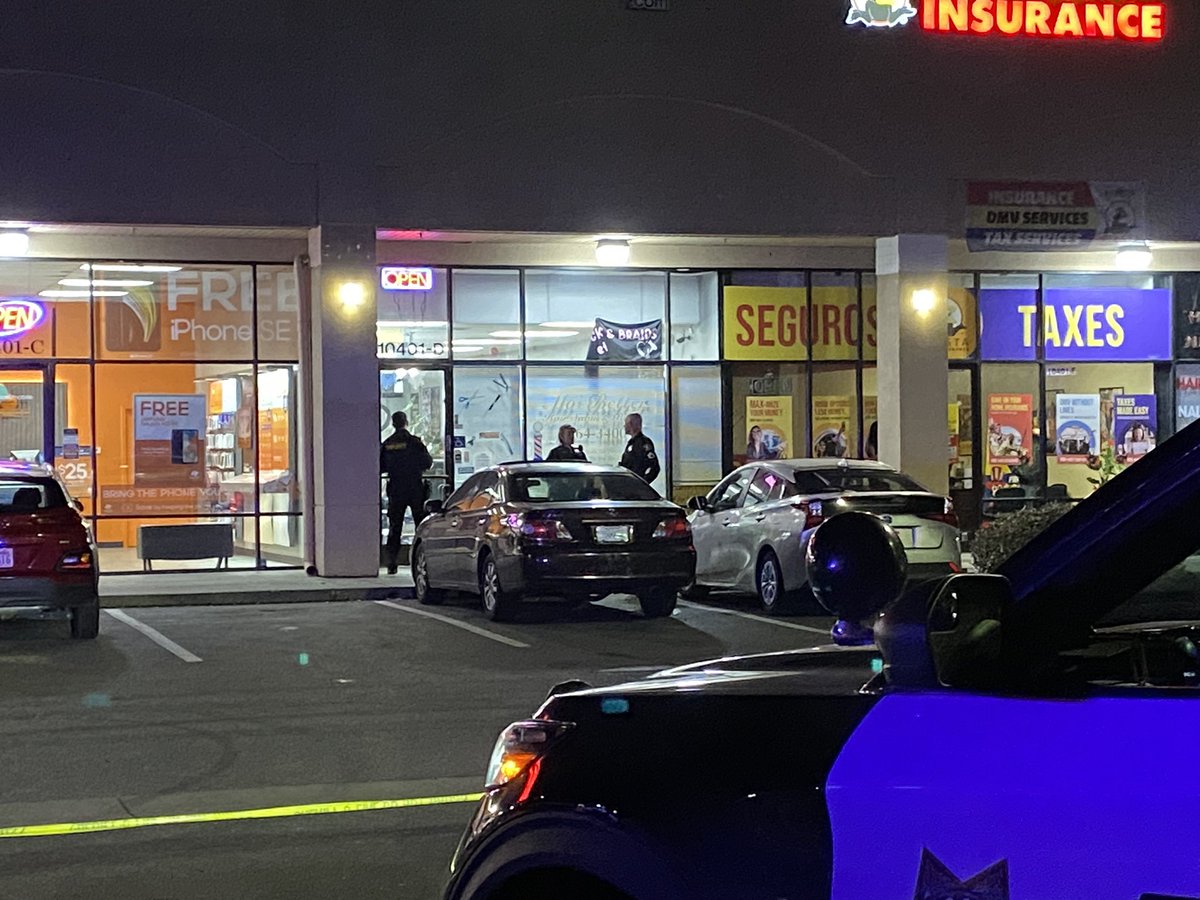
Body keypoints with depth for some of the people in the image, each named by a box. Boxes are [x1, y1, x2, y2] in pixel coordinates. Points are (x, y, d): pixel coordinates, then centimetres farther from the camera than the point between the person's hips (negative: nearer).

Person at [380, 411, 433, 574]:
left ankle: (391, 564, 2)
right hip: (415, 489, -3)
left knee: (394, 528, 7)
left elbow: (380, 467, 6)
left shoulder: (386, 444, 1)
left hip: (395, 490, 3)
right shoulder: (415, 442, -9)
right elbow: (428, 463, -7)